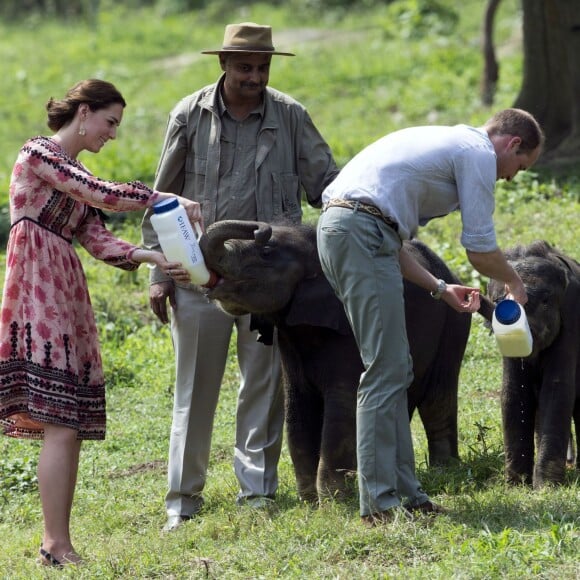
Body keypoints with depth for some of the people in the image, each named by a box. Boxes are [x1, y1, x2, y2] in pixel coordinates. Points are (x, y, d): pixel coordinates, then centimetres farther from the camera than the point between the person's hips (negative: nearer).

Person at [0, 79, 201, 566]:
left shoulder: (79, 177, 22)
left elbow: (100, 242, 11)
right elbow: (106, 196, -13)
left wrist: (155, 259, -2)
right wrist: (164, 200, -5)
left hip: (68, 298, 9)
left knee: (70, 425, 3)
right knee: (60, 425, -14)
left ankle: (56, 542, 5)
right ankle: (59, 546, -14)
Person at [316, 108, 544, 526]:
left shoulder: (445, 144, 30)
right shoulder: (478, 153, 1)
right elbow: (481, 250, -1)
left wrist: (440, 289, 29)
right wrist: (515, 284, 19)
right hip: (363, 232, -10)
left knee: (395, 371, 13)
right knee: (385, 373, -9)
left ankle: (403, 492, 14)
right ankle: (380, 504, -10)